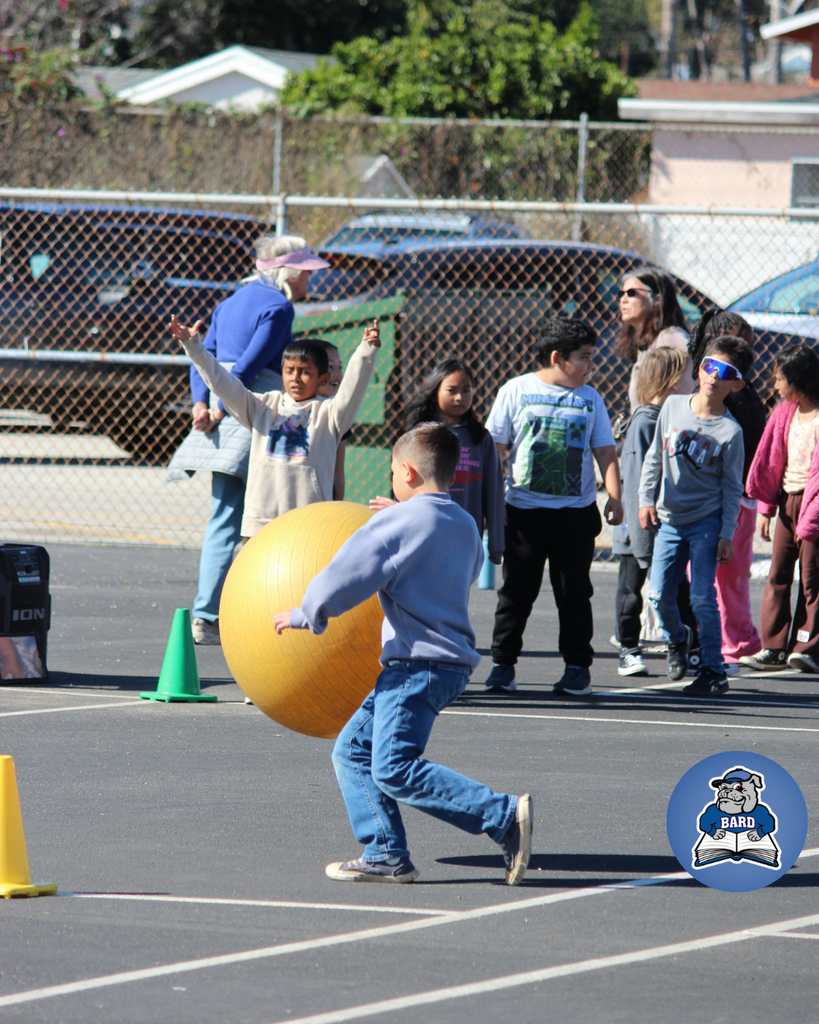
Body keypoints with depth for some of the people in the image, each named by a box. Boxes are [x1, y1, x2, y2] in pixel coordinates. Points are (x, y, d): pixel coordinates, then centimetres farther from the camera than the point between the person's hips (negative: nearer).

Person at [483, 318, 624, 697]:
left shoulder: (589, 398, 8)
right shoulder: (516, 391, 1)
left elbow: (605, 451, 11)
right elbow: (495, 447, 3)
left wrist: (614, 496, -1)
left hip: (577, 512, 2)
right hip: (524, 510, -2)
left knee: (574, 592, 4)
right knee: (517, 591, 2)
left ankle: (578, 666, 11)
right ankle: (502, 665, 10)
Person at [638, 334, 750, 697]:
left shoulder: (730, 431, -8)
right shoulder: (673, 407, 2)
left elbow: (732, 487, -4)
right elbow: (654, 456, 12)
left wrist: (727, 534, -7)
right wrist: (646, 500, 6)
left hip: (706, 522, -4)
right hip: (669, 518, 4)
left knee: (702, 598, -9)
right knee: (659, 594, 1)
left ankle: (713, 671, 1)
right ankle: (677, 640, 32)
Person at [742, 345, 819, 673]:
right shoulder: (784, 413, 7)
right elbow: (769, 459, 14)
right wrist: (766, 508, 11)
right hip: (787, 499, 6)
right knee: (778, 574, 3)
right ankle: (773, 648, 5)